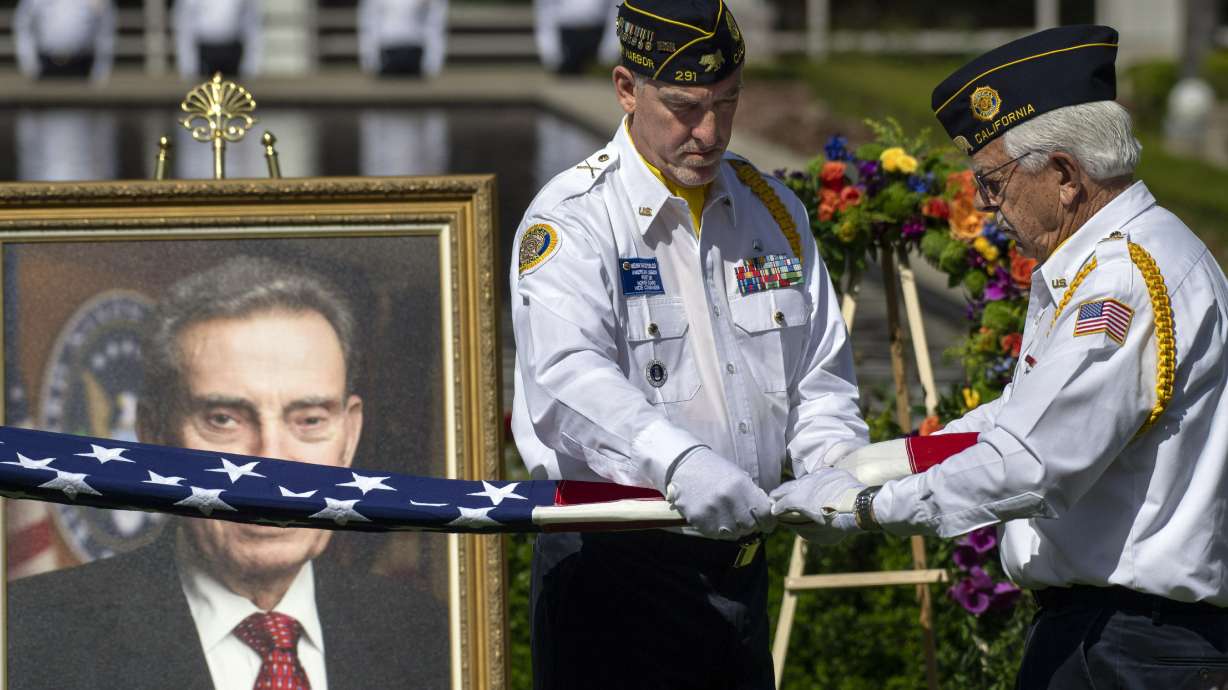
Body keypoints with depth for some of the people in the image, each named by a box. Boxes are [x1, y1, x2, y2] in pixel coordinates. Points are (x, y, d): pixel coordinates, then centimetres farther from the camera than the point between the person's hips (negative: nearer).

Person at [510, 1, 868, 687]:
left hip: (741, 569, 6)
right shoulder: (571, 219, -9)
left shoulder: (772, 209, 12)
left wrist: (835, 465, -7)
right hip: (614, 573, -6)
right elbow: (570, 377, -26)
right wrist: (676, 461, -42)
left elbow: (821, 379, 16)